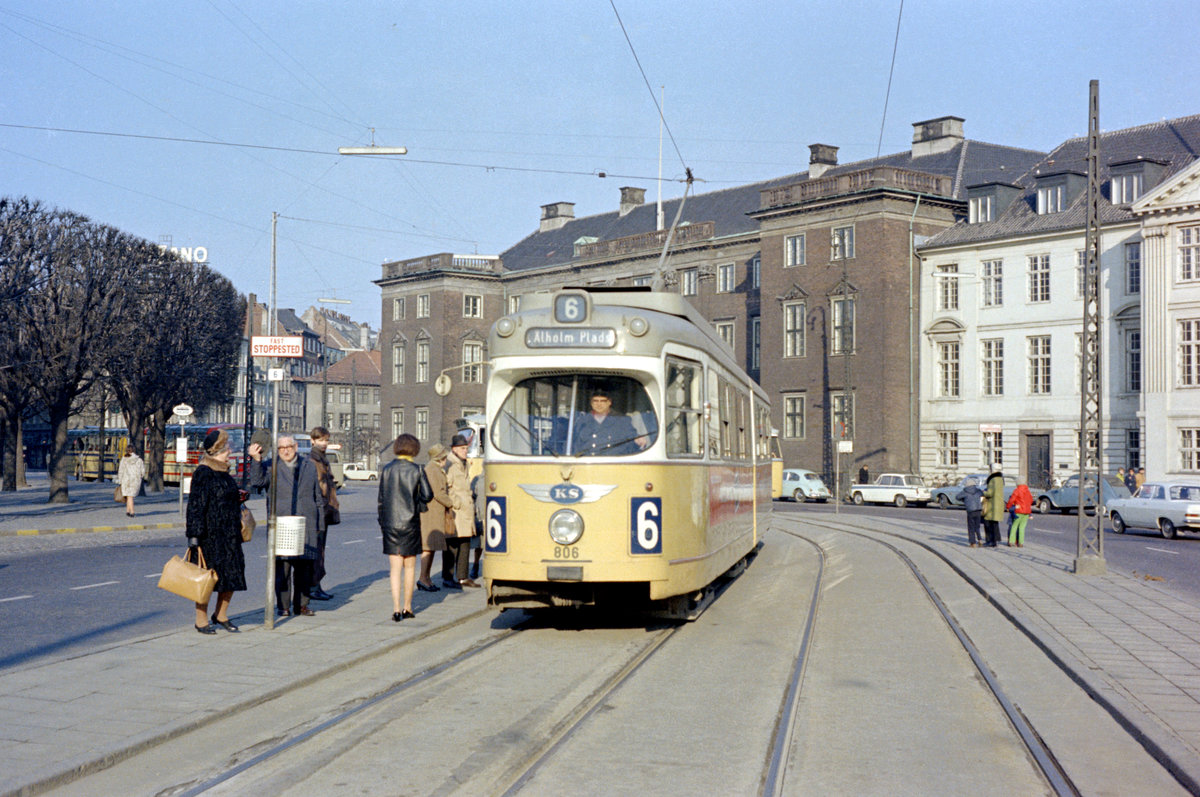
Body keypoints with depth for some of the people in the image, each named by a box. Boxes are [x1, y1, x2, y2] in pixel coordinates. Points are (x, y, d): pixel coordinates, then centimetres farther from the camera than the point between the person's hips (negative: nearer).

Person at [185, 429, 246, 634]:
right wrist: (195, 536, -19)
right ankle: (201, 621, 9)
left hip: (229, 535, 8)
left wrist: (237, 529, 24)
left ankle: (221, 615, 22)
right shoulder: (203, 474, -12)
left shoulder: (224, 473, 14)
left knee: (233, 574, 7)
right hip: (210, 534, -8)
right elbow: (196, 505, -15)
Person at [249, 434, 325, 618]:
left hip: (306, 524, 3)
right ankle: (283, 606, 2)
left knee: (304, 566, 5)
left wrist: (320, 524, 15)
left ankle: (301, 604, 14)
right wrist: (256, 460, -25)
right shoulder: (270, 467, 7)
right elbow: (257, 481, -12)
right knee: (282, 565, -6)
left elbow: (318, 497, 18)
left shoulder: (309, 467, 15)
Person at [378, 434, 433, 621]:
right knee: (410, 566, 12)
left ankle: (396, 609, -7)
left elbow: (381, 498, 5)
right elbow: (428, 495, -7)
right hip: (410, 521, -1)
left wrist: (381, 522, 13)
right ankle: (407, 607, 18)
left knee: (395, 568, 2)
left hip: (390, 523, 1)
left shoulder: (386, 470, 1)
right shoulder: (416, 470, -5)